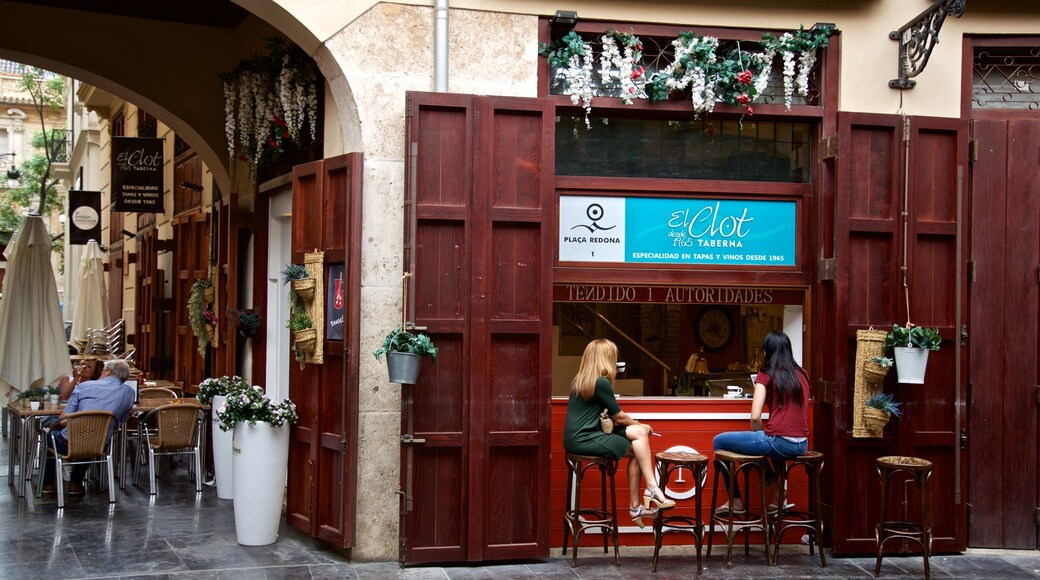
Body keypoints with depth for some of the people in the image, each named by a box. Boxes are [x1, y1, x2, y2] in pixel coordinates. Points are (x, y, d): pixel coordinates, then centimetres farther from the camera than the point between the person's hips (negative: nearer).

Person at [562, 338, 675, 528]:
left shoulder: (581, 380, 14)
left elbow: (610, 415, 17)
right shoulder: (601, 382, -13)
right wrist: (638, 425, 15)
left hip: (579, 436, 9)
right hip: (582, 439, -9)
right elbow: (619, 416, -4)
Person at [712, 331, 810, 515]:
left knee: (719, 441, 10)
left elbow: (755, 417, -10)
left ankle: (736, 502, 13)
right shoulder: (802, 374, 13)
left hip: (779, 442, -7)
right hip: (802, 444, 7)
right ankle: (776, 493, 28)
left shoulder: (766, 374, -2)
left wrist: (760, 436, 10)